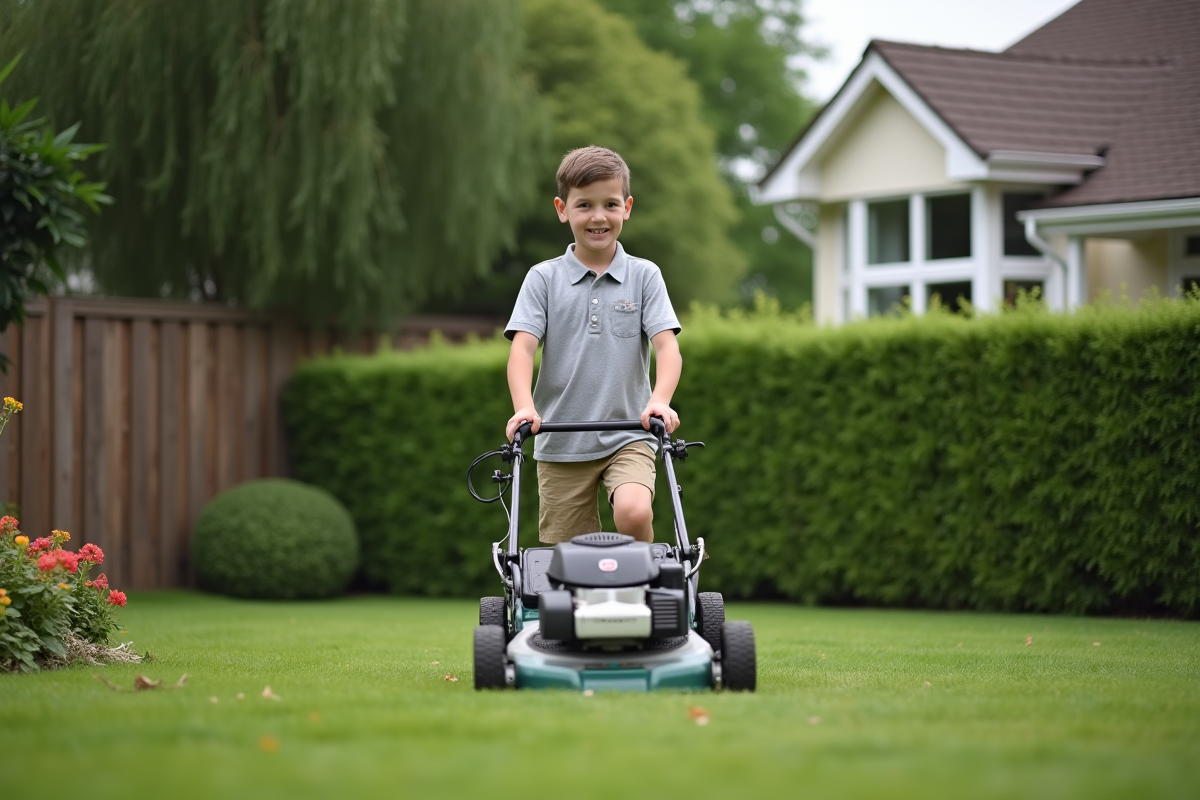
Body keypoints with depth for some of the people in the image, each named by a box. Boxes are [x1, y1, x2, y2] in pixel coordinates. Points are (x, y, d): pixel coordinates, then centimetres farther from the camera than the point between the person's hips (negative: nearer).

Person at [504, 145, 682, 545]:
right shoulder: (544, 278, 3)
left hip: (628, 437, -1)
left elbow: (666, 346, -6)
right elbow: (523, 347, -7)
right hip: (560, 446, 1)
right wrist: (524, 407, -25)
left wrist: (659, 400, -26)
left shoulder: (644, 276, 4)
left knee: (634, 513, -27)